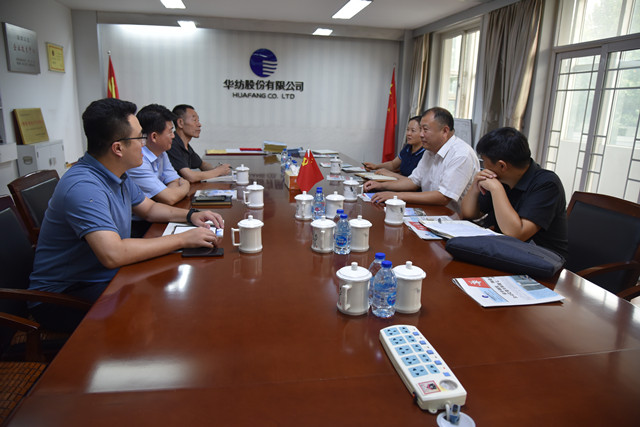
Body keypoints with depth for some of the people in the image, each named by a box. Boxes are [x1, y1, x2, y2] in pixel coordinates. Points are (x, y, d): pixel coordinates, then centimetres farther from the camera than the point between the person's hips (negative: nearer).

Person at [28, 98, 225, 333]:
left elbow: (148, 208, 19)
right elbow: (113, 254, -39)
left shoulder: (117, 175, 4)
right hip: (62, 299, -9)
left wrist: (191, 215, 0)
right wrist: (182, 239, -31)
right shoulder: (83, 187, -28)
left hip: (104, 277, 9)